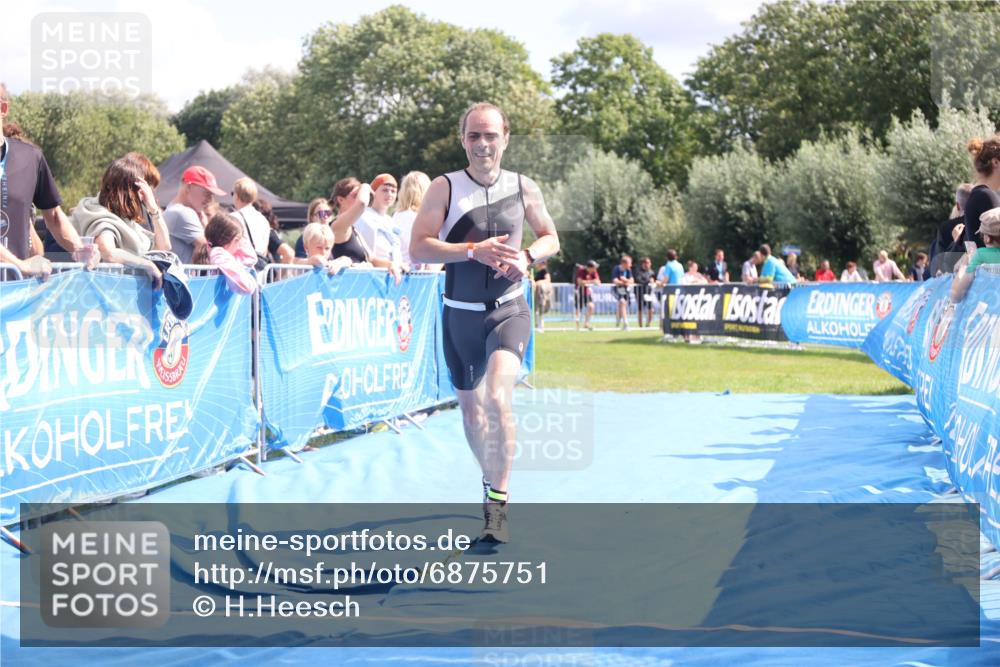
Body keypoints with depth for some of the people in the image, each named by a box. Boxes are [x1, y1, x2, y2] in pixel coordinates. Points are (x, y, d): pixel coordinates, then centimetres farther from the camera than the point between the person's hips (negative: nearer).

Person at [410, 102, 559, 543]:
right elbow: (418, 248, -13)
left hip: (508, 310, -1)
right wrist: (475, 250, -24)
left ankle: (499, 501, -16)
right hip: (460, 313, 1)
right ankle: (490, 479, 40)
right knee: (470, 406, 14)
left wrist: (526, 257, -9)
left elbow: (551, 239, 13)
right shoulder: (445, 188, -5)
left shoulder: (524, 189, 1)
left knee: (498, 397, -23)